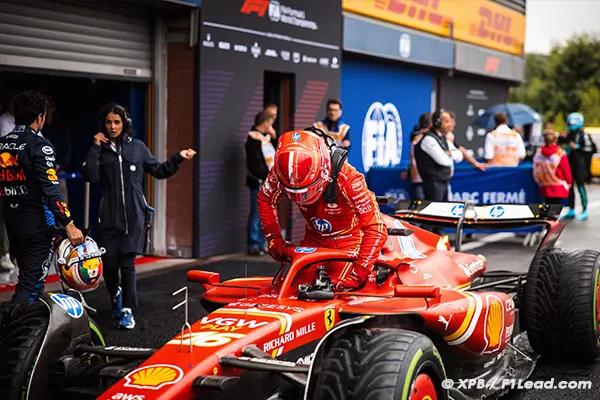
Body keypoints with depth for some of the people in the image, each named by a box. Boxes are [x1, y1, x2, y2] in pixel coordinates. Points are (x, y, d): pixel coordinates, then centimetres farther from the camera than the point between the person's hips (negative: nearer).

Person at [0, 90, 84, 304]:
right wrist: (69, 225, -21)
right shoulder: (39, 145, -13)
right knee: (31, 284, -6)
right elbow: (51, 190, -20)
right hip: (38, 224, -7)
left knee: (27, 278, 20)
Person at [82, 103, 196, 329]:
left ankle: (127, 311, 3)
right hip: (109, 216, 0)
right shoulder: (100, 149, 5)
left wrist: (178, 158, 4)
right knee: (109, 263, 1)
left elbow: (158, 171, 14)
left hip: (134, 216, 0)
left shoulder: (137, 147, 8)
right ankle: (115, 295, 33)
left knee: (127, 263, -5)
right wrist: (95, 148, -10)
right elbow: (90, 176, -9)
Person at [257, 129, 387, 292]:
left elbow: (376, 229, -33)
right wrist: (273, 238, -8)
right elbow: (265, 199, 1)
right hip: (314, 239, 4)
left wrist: (358, 274, -37)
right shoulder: (280, 172, -22)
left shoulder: (347, 179, -34)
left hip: (347, 240, -4)